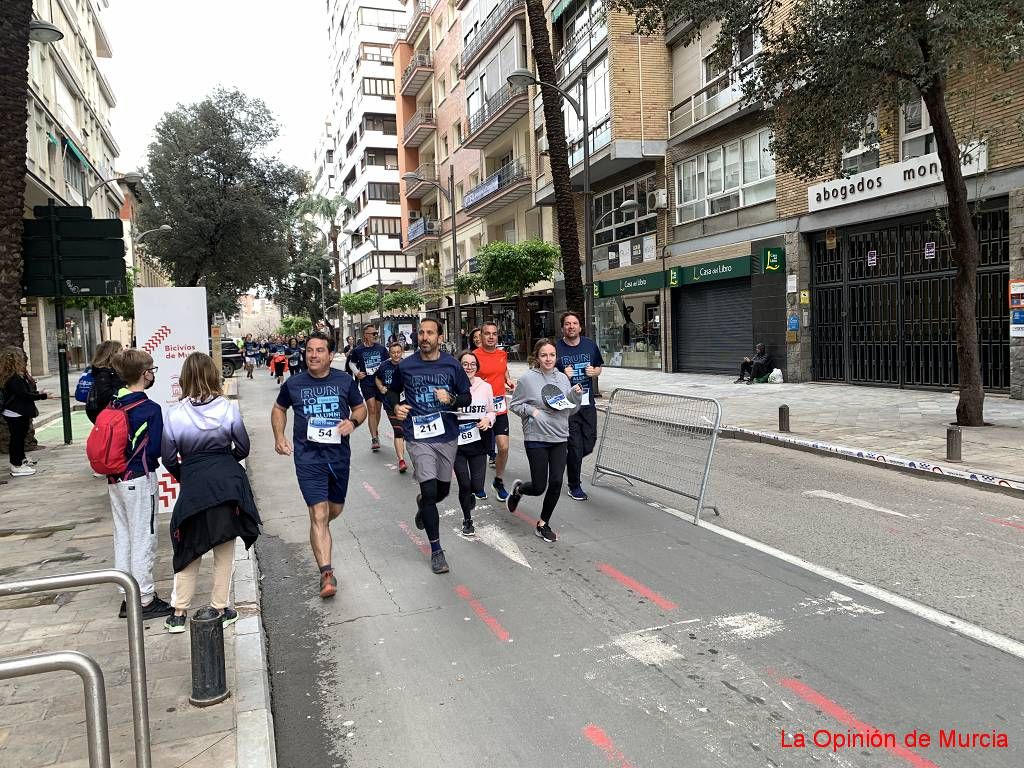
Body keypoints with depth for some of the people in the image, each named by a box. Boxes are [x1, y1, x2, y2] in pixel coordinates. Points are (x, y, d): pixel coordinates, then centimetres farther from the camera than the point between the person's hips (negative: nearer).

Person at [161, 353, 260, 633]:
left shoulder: (175, 415, -7)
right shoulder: (229, 408, -9)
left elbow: (169, 458, 0)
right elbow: (242, 448, 0)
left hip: (193, 486, 1)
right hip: (227, 484, 0)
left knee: (189, 550, 16)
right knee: (224, 551, 12)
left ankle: (179, 613, 20)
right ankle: (220, 609, 21)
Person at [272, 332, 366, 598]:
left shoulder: (345, 381, -1)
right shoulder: (293, 384, -1)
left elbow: (360, 408, 11)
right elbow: (279, 409, 16)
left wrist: (353, 421, -11)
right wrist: (279, 437, 2)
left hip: (339, 454, 2)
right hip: (308, 456, -2)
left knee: (335, 509, 18)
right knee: (319, 514, -11)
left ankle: (319, 533, 53)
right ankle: (327, 574, -9)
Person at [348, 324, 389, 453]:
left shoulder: (381, 349, 2)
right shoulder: (358, 350, -2)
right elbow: (351, 363, 13)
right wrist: (356, 372, -4)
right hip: (366, 383, -3)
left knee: (378, 409, 13)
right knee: (372, 409, -11)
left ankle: (375, 433, 34)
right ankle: (374, 439, -8)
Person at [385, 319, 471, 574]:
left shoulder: (452, 365, -3)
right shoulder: (405, 366, -3)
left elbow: (467, 397, 5)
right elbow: (393, 391, 15)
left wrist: (451, 399, -16)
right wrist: (396, 406, -6)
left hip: (448, 436, 2)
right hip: (419, 437, -2)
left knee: (442, 490, 15)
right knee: (430, 491, -9)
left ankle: (422, 503, 53)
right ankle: (436, 550, 5)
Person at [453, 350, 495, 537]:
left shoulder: (485, 387, 0)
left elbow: (491, 411, 11)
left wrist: (487, 420, -9)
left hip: (478, 442, 2)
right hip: (457, 443, -2)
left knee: (477, 487, 0)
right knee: (464, 485, 3)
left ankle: (471, 495, 40)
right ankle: (467, 520, 29)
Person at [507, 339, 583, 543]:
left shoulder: (563, 378, 6)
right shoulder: (527, 379, -8)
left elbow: (570, 409, 13)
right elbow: (514, 405, 0)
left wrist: (576, 394, -5)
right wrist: (531, 410, -16)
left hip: (560, 439, 4)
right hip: (536, 439, -4)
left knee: (556, 484, 2)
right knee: (539, 487, -1)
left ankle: (543, 524, 21)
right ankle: (518, 489, 35)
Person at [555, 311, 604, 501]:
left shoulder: (590, 345, 6)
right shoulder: (556, 348, -7)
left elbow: (599, 368, 19)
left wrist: (594, 372, -4)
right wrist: (563, 376, -20)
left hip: (588, 403, 4)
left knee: (589, 443, 7)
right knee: (575, 446, 0)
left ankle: (568, 460, 38)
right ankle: (575, 487, 17)